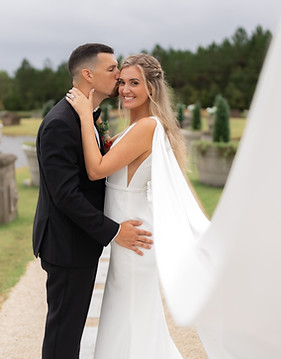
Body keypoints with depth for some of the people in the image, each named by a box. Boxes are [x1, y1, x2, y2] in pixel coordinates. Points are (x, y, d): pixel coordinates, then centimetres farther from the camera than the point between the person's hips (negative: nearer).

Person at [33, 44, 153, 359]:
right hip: (67, 245, -10)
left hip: (83, 239, 10)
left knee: (73, 322, 22)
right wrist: (113, 231, -24)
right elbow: (65, 194, -26)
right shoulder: (61, 123, -22)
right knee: (64, 325, 6)